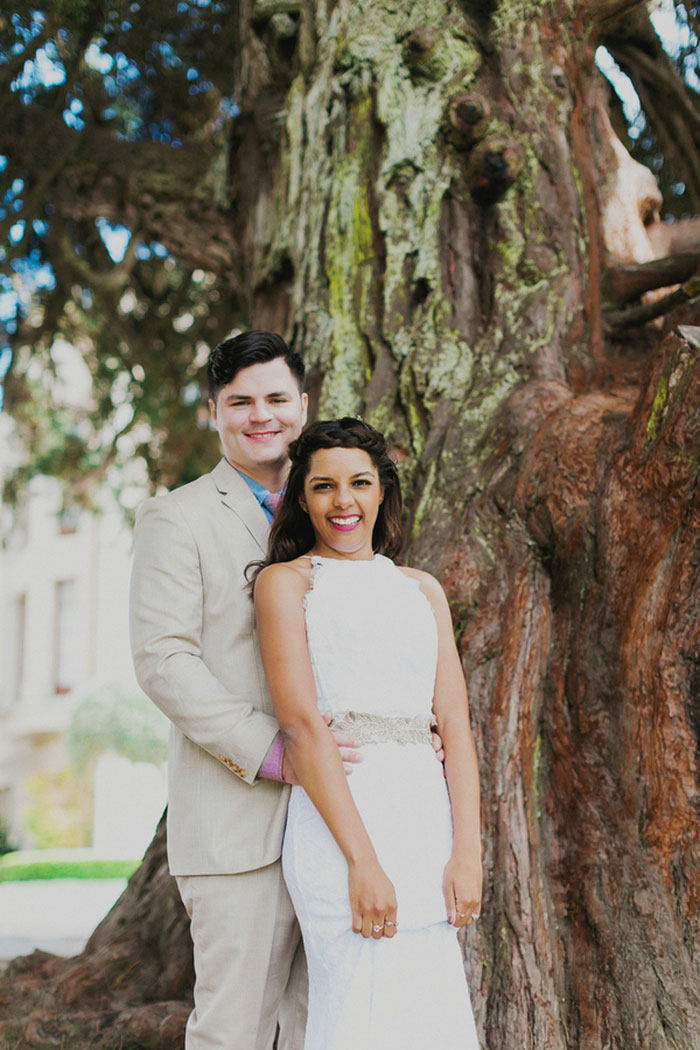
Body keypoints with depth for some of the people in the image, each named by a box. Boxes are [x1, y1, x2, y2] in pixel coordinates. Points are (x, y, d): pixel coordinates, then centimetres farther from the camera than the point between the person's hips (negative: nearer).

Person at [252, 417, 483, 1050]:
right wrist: (362, 860, -15)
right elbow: (301, 725, -8)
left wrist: (467, 851, -2)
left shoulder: (422, 589, 17)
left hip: (429, 816, 5)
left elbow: (454, 723, 10)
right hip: (340, 816, -5)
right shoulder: (286, 581, 2)